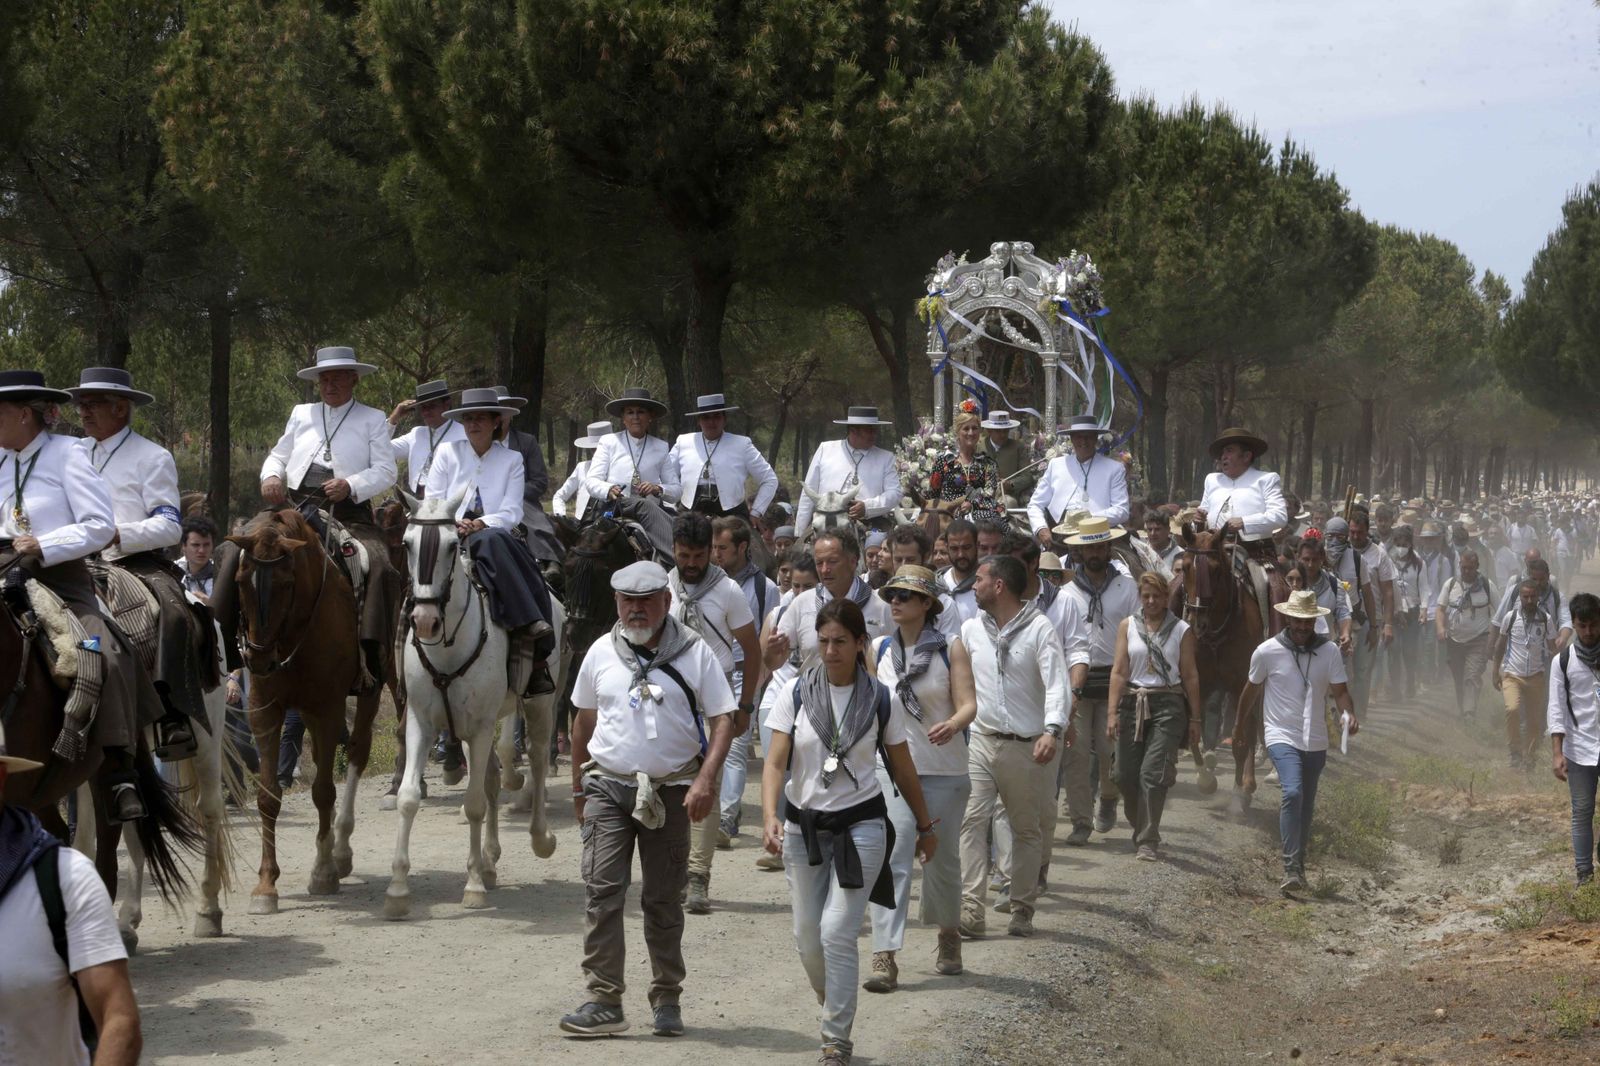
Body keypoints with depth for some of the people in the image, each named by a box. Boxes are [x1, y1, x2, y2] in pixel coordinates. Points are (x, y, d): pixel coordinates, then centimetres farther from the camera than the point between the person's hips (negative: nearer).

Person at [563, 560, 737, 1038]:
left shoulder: (694, 652, -2)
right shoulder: (602, 652, 6)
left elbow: (722, 720, -4)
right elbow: (584, 721, 17)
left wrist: (705, 781, -17)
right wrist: (579, 787, 19)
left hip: (671, 790, -1)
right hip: (608, 784, 1)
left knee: (663, 899, 6)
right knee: (601, 890, -10)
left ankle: (667, 999, 18)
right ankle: (603, 1001, -9)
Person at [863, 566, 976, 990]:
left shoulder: (950, 649, -4)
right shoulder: (879, 650, 4)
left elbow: (968, 703, -13)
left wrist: (953, 725, -33)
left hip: (945, 770, -1)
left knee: (941, 858, 13)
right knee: (891, 860, -11)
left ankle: (948, 934, 38)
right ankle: (885, 957, -17)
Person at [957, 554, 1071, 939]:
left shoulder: (1039, 629, -10)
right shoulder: (971, 630, 6)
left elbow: (1057, 684, -20)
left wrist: (1053, 729, -34)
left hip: (1028, 747, -3)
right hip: (982, 740, 4)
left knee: (1027, 829, 9)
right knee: (972, 820, -11)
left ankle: (1022, 911, 19)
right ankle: (971, 910, -16)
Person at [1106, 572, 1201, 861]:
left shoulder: (1181, 630, 3)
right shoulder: (1128, 626, 7)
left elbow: (1190, 676, 5)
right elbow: (1119, 671, 4)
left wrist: (1195, 719, 4)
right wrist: (1113, 713, -2)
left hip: (1168, 706, -2)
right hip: (1133, 703, 3)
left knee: (1153, 773, -12)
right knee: (1126, 775, 1)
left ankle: (1148, 841, -7)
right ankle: (1141, 829, 23)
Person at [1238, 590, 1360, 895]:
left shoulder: (1329, 651, -2)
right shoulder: (1267, 651, -6)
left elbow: (1339, 691, -3)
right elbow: (1251, 690, 8)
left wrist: (1351, 714, -23)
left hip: (1315, 740, 4)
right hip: (1282, 736, -3)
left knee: (1306, 805, 13)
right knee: (1293, 793, -24)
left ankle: (1298, 864, 29)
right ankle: (1292, 868, -25)